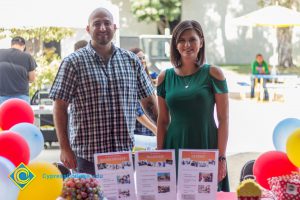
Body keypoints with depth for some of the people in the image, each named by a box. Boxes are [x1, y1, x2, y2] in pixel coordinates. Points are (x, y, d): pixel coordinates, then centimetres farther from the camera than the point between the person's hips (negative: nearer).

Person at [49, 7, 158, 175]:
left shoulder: (131, 60, 10)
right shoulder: (74, 62, -1)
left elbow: (149, 101, 15)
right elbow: (60, 107, -2)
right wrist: (65, 148, -7)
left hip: (125, 154, 3)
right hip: (87, 155, -3)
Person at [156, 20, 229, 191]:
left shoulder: (213, 74, -3)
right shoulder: (165, 77, 5)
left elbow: (223, 119, -4)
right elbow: (163, 121, 10)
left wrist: (222, 158, -9)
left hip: (207, 148, -2)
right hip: (174, 149, 2)